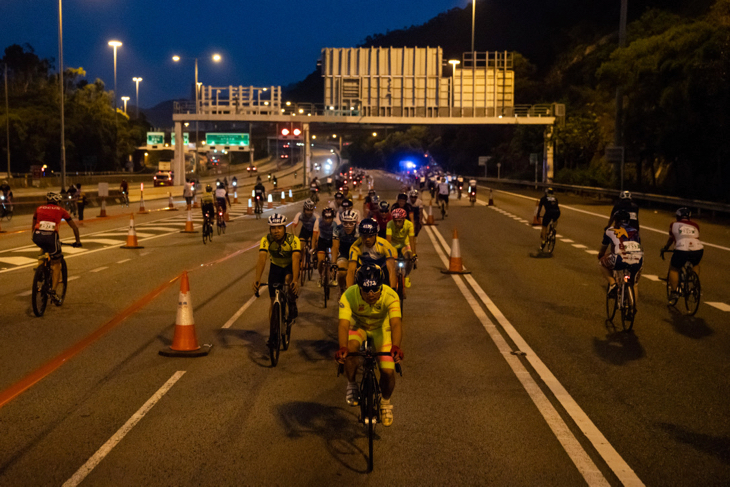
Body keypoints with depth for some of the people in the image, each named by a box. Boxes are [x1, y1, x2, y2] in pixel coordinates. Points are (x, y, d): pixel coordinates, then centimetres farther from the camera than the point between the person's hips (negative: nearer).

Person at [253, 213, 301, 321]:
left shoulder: (293, 240, -31)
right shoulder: (266, 240, -27)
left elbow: (295, 259, -43)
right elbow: (262, 259, -39)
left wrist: (295, 280, -57)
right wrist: (257, 279, -54)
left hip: (290, 265, -2)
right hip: (276, 266, 2)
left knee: (289, 279, -35)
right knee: (274, 300, -2)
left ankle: (292, 305, -8)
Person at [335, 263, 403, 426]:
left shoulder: (390, 295, -35)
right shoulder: (349, 295, -34)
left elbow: (396, 323, -46)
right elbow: (344, 324, -43)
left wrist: (396, 347, -65)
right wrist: (342, 348, -62)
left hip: (381, 328, 0)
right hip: (358, 326, 0)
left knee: (388, 371, -13)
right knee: (350, 349, -34)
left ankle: (385, 402, 19)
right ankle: (352, 385, -6)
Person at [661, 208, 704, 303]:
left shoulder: (674, 225, 18)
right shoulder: (695, 226, 24)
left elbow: (670, 239, 29)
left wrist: (664, 249, 45)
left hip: (682, 251, -3)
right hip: (698, 250, 3)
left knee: (674, 268, 18)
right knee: (696, 265, 34)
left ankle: (674, 292, 10)